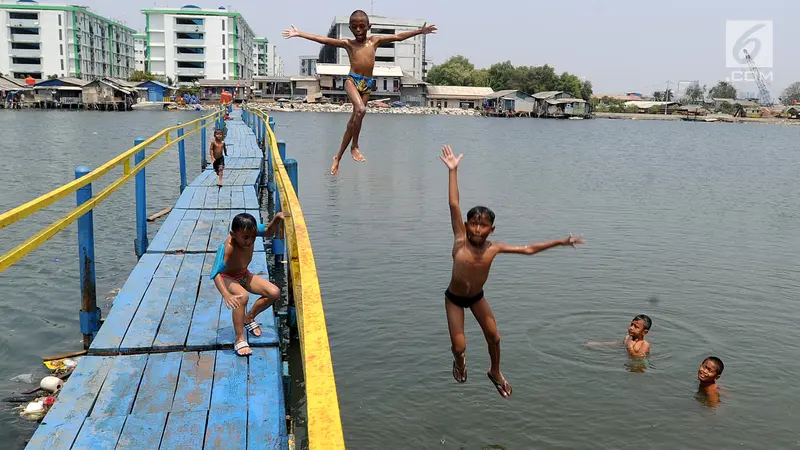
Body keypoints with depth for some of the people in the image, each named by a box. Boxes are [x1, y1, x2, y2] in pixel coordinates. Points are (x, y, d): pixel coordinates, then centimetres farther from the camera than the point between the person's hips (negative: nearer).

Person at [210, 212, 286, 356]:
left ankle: (249, 318, 18)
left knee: (274, 293, -8)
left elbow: (269, 231, -1)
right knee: (242, 296, -37)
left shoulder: (249, 231, -21)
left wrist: (277, 219, -22)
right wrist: (226, 295, -59)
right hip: (227, 278, -7)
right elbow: (216, 273, -45)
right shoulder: (227, 247, -37)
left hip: (244, 275, 7)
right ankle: (239, 340, -26)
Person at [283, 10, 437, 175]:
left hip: (368, 84, 3)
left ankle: (338, 157, 18)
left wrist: (419, 31, 8)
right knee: (361, 109, -31)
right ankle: (355, 147, -15)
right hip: (352, 80, -3)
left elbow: (398, 37, 11)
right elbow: (323, 40, 0)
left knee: (353, 121, 7)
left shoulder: (375, 40, 11)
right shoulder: (348, 43, 5)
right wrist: (299, 34, -5)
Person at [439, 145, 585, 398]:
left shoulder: (494, 248, -19)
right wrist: (453, 170, -43)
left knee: (494, 337, 11)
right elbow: (454, 205, -37)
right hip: (454, 298, -3)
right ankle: (459, 362, 37)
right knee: (459, 346, -2)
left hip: (477, 297, 3)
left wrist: (560, 242, -14)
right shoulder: (461, 241, -28)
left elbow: (528, 249, -12)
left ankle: (495, 373, 42)